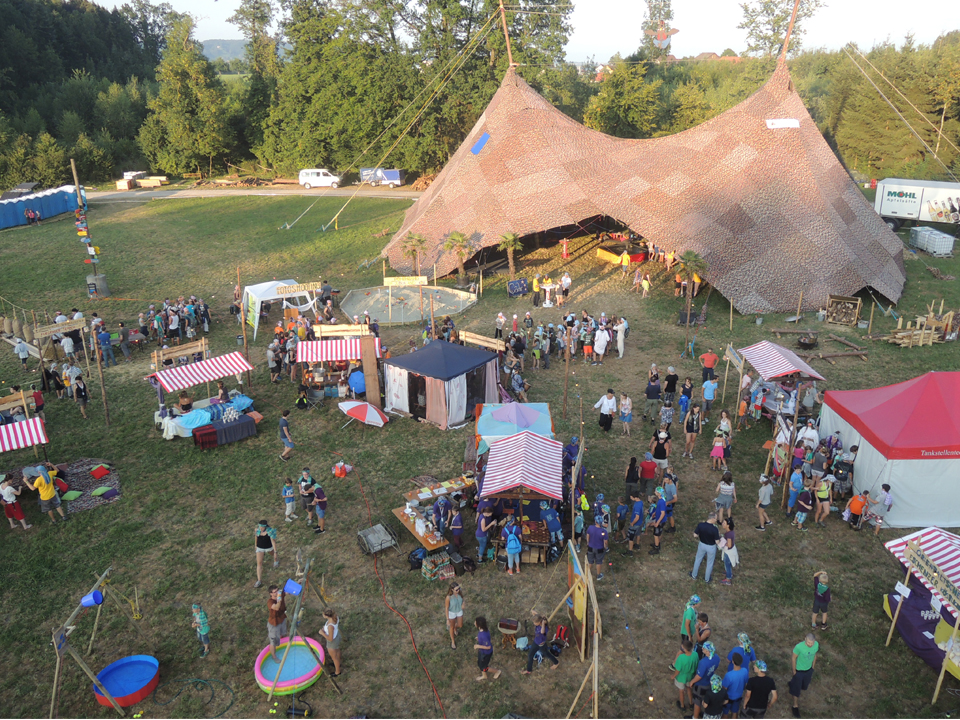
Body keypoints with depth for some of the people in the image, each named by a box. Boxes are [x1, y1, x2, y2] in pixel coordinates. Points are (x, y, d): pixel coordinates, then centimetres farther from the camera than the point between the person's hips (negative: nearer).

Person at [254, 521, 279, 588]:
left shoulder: (270, 531, -29)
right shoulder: (257, 530, -18)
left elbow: (273, 541, -25)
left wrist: (275, 552, -24)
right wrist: (255, 545, 18)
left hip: (269, 547, -1)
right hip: (260, 548, 1)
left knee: (273, 554, 32)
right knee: (259, 563, -7)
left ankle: (276, 561, 70)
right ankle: (259, 581, -4)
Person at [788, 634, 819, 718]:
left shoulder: (816, 644, -21)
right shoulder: (799, 647, -35)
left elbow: (814, 655, -1)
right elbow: (794, 658, -18)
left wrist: (813, 668, 10)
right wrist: (794, 671, -9)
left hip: (809, 670, 4)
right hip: (799, 670, -4)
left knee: (804, 686, 27)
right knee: (796, 689, 12)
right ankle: (795, 706, 35)